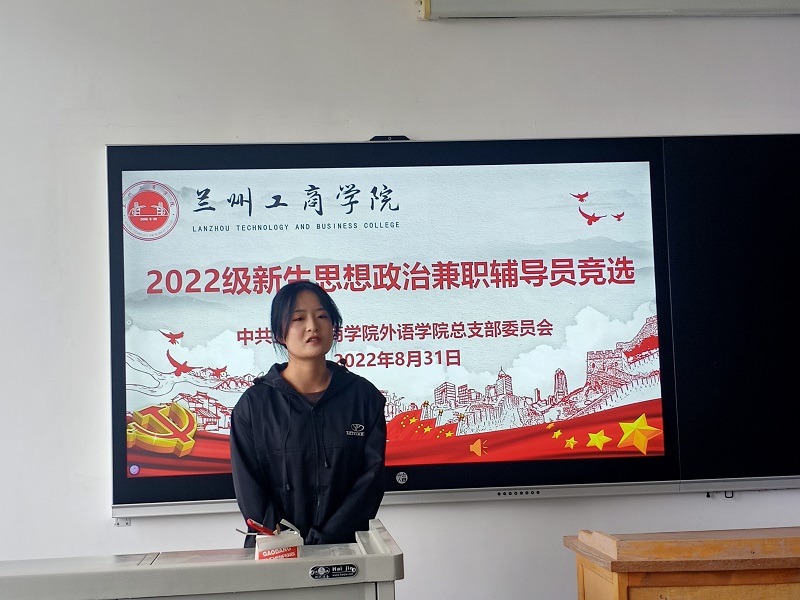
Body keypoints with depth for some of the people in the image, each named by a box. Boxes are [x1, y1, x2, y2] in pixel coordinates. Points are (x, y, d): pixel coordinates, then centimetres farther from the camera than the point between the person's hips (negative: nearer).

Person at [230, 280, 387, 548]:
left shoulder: (364, 395, 3)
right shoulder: (254, 404, 1)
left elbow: (371, 476, -1)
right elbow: (249, 489, -1)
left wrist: (327, 539, -12)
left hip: (345, 546, 1)